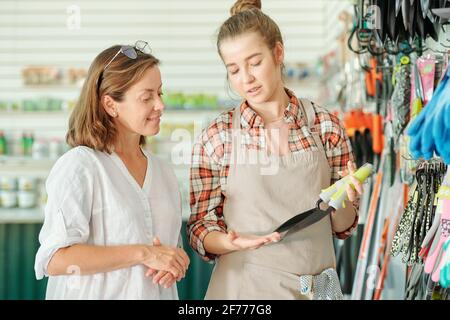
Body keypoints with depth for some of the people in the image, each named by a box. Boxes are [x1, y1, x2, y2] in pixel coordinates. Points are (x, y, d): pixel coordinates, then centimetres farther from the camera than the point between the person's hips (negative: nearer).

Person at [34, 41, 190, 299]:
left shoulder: (164, 172, 5)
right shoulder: (79, 166, -15)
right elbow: (55, 259, -24)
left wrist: (174, 266, -8)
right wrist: (142, 254, -23)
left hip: (160, 293, 6)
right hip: (97, 293, -6)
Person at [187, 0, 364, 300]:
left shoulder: (326, 126, -3)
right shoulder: (217, 137, -6)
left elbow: (343, 227, 4)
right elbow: (200, 229, -2)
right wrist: (232, 242, -22)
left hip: (316, 285, 2)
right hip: (244, 284, -1)